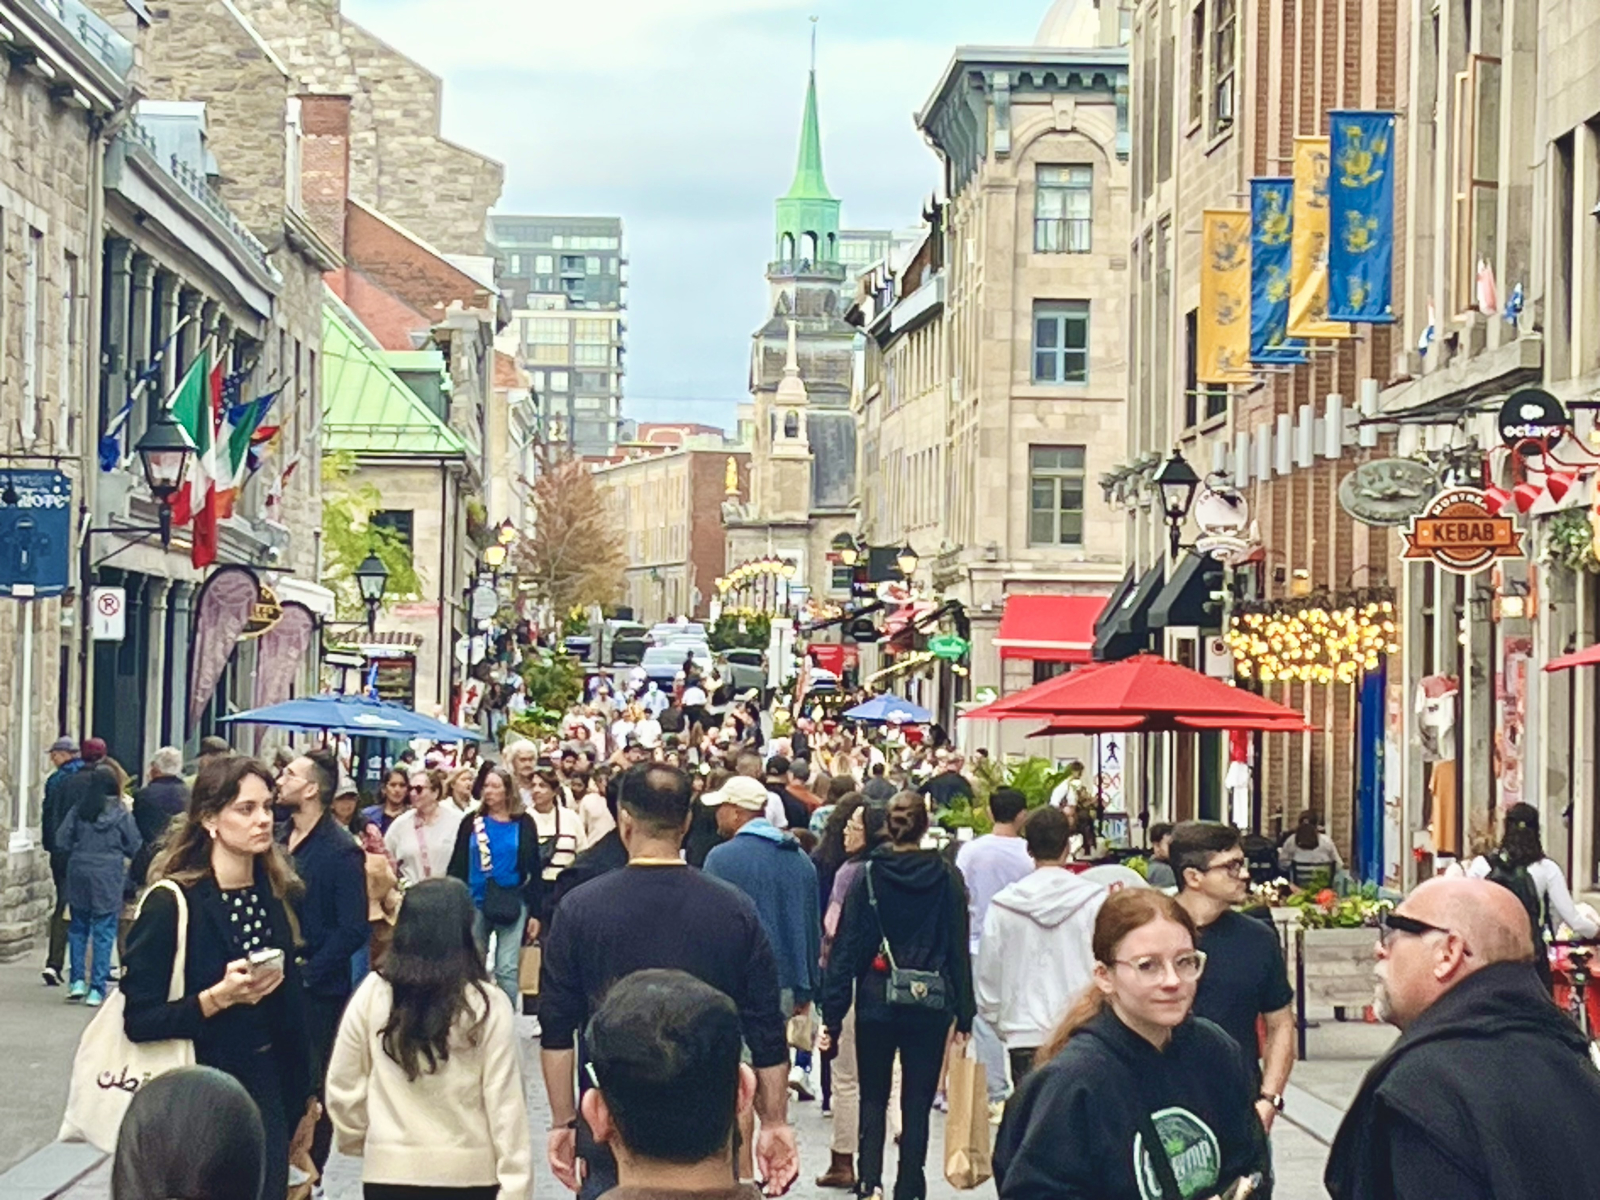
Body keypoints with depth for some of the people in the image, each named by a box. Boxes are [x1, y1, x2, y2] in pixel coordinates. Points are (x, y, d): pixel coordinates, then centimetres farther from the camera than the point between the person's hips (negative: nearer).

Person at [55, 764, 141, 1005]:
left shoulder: (78, 811, -2)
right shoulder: (121, 814, -7)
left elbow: (61, 843, -2)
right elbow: (135, 847, -3)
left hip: (79, 873, 2)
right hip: (109, 877, -2)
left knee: (78, 928, 17)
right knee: (104, 932, 3)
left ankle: (78, 980, 10)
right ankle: (97, 989, 1)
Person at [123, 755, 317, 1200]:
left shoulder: (272, 897, 6)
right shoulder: (171, 903, -12)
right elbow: (138, 1020, -15)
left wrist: (302, 1100, 16)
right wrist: (218, 997, -26)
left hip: (266, 1092, 5)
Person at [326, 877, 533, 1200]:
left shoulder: (371, 995, -5)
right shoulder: (488, 1005, -10)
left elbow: (343, 1088, 3)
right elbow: (506, 1103, -9)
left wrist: (356, 1138, 22)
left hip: (390, 1171, 1)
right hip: (469, 1173, -1)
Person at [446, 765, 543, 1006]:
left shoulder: (523, 825, 2)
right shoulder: (472, 824, 5)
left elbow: (534, 871, 3)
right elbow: (457, 868, 5)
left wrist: (535, 913, 0)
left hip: (512, 905, -2)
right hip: (475, 904, 2)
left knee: (507, 970, -3)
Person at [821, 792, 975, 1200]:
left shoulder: (868, 876, -3)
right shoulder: (946, 879, -2)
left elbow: (846, 947, -4)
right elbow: (960, 949, 0)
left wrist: (832, 1013, -1)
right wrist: (964, 1015, 6)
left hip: (876, 1004, 0)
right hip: (930, 1008, 0)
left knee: (873, 1099, 13)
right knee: (917, 1103, 8)